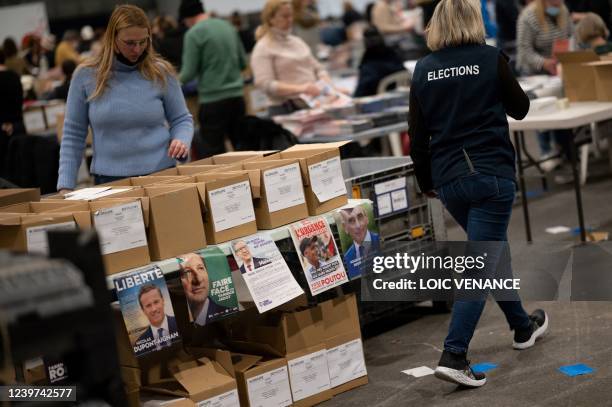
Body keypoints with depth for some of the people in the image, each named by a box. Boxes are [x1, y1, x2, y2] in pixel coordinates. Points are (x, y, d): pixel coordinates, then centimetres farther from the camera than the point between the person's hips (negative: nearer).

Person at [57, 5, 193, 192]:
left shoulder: (161, 72, -1)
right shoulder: (86, 76, -2)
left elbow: (181, 119, 8)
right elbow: (73, 135, 2)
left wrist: (181, 140, -14)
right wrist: (66, 185, -3)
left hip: (160, 173, 1)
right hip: (109, 179, 0)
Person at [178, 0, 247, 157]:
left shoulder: (193, 34, -8)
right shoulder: (228, 26, 9)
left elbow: (189, 73, -8)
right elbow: (243, 63, 15)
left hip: (213, 100, -6)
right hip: (237, 95, 6)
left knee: (213, 154, -1)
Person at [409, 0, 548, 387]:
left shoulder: (424, 69, 4)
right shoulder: (491, 59, -6)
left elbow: (418, 135, 7)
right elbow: (520, 109, 7)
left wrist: (426, 181, 19)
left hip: (448, 180, 5)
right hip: (491, 174, -5)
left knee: (492, 251, 24)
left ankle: (523, 326, 40)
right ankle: (454, 355, -14)